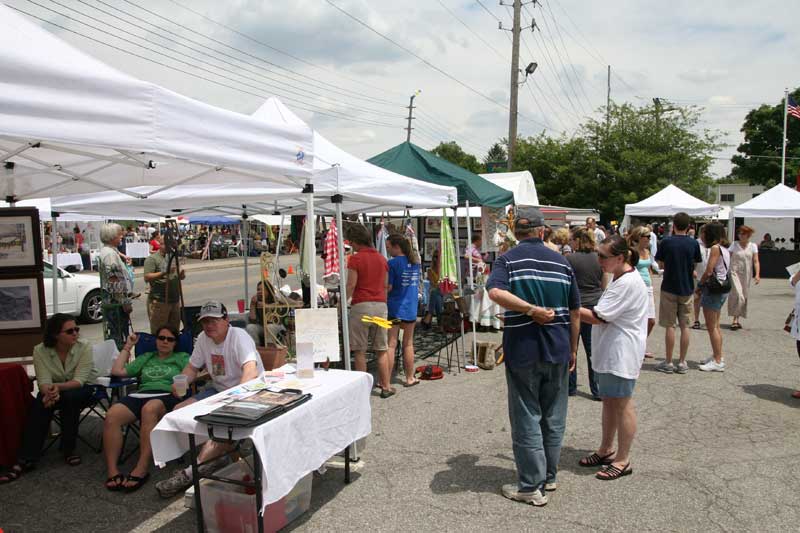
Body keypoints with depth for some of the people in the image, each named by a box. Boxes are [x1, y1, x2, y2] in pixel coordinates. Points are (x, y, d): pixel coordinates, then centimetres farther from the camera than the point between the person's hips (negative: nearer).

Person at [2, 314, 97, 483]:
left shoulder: (84, 348, -19)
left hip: (82, 389, -2)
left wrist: (58, 386, -43)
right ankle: (26, 459, -27)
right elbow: (44, 381, -20)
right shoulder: (40, 350, -13)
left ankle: (68, 449, -17)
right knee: (40, 404, -30)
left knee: (69, 397, -34)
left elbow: (79, 380, -24)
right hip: (53, 390, 2)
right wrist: (50, 392, -42)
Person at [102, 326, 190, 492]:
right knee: (111, 416, -29)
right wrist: (128, 346, 28)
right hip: (142, 393, 4)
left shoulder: (182, 357, 23)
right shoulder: (146, 358, 33)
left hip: (168, 395, -4)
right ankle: (112, 471, -28)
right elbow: (117, 371, 25)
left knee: (149, 409, -41)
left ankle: (142, 470, -40)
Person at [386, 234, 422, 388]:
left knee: (391, 345, -1)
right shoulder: (415, 260, 6)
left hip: (394, 307, -5)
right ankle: (410, 378, 22)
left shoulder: (392, 263, -13)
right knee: (408, 344, 15)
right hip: (410, 307, 5)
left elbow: (388, 287, -16)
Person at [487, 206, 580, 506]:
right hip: (558, 349, 4)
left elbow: (495, 292, -27)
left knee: (527, 419, 5)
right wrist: (573, 349, 16)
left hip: (523, 350, -4)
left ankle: (531, 487, 13)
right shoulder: (561, 261, 5)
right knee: (554, 417, 16)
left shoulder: (509, 259, -6)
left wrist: (531, 309, -20)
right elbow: (575, 312, 8)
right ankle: (549, 476, 30)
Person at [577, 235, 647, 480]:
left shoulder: (628, 283, -22)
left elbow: (597, 317, -22)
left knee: (622, 404, 2)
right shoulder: (621, 279, 12)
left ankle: (622, 460, 15)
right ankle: (606, 450, 32)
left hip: (621, 355, -10)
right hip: (609, 352, 10)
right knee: (608, 401, 18)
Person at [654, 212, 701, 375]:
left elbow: (661, 265, -2)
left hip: (669, 288, -2)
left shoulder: (666, 242, -10)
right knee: (685, 326, 9)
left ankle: (668, 362, 8)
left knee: (670, 326, 3)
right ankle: (682, 363, 14)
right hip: (687, 288, 2)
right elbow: (694, 265, 6)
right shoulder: (693, 243, -3)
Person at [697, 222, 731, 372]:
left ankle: (717, 362, 0)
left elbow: (709, 272, -19)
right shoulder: (724, 248, 11)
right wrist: (703, 283, 8)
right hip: (721, 288, 9)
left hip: (713, 289, -9)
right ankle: (718, 357, 26)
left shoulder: (715, 248, -15)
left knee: (711, 327, -3)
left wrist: (699, 285, -4)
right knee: (715, 326, 18)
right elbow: (725, 270, 11)